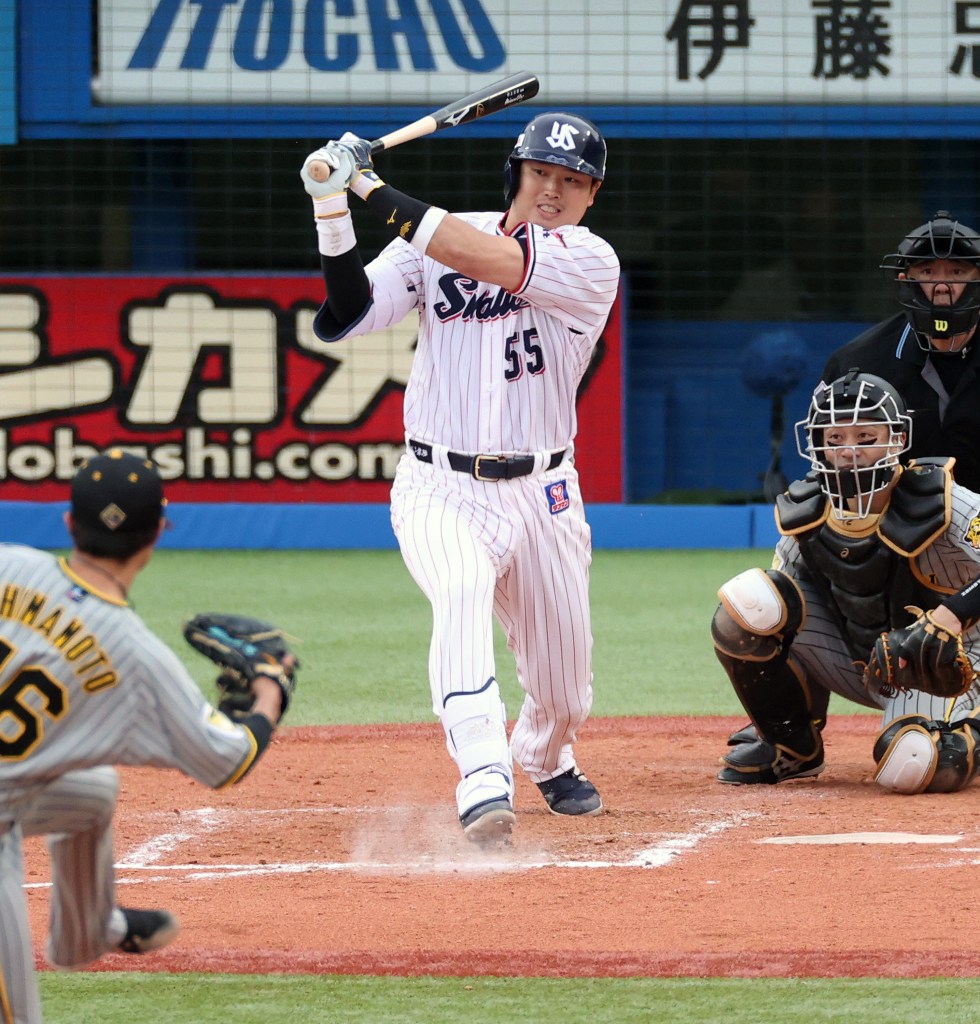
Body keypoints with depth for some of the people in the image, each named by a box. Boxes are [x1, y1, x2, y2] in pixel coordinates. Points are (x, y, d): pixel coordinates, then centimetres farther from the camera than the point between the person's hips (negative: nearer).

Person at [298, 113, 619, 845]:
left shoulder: (591, 263, -9)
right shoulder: (434, 239, 1)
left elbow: (482, 258, -24)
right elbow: (344, 316, -8)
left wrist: (373, 188, -23)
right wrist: (334, 213, -21)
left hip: (541, 494, 1)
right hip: (440, 490, -1)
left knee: (565, 687, 10)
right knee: (463, 593, -33)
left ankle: (548, 762, 46)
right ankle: (484, 784, -45)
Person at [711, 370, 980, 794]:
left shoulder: (941, 508, -24)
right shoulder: (805, 512, -8)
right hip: (860, 671, 4)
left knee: (912, 769, -34)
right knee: (748, 603, -19)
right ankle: (791, 749, 2)